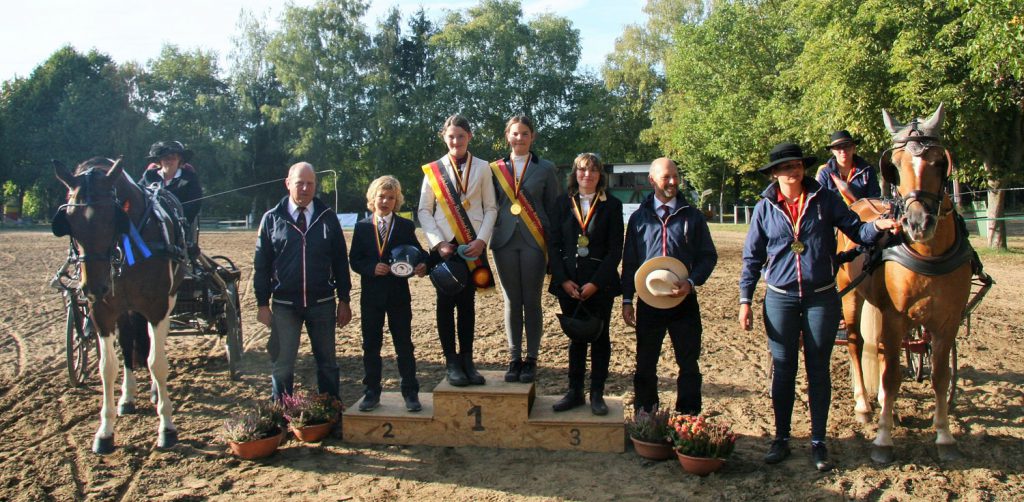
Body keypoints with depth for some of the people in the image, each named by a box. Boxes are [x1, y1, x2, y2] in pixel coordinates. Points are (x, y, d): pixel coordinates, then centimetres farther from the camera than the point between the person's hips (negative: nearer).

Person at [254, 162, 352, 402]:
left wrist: (344, 300, 3)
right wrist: (262, 303, -2)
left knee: (328, 363, 11)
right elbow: (261, 263, 2)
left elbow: (340, 260, 5)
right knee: (282, 365, 5)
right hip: (284, 304, -1)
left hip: (322, 303, 1)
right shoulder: (272, 219, 1)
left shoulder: (327, 217, 3)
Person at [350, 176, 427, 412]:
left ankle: (410, 393, 14)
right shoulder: (362, 227, 5)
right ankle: (372, 392, 20)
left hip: (399, 295, -1)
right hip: (371, 296, 1)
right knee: (371, 346, 9)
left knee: (404, 345, 5)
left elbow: (417, 253, -1)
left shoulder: (406, 226, 3)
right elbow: (354, 260, 2)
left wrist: (422, 265, -23)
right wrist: (372, 268, -16)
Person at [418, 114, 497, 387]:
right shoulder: (433, 169, 3)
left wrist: (481, 240, -9)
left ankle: (467, 361, 14)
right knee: (446, 303, 3)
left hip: (473, 246, 1)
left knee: (467, 302, 6)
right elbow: (424, 210, 2)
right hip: (443, 245, 0)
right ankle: (452, 363, 11)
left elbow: (490, 208, 3)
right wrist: (438, 243, -9)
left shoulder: (482, 168, 4)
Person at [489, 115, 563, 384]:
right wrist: (485, 238, 2)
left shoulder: (545, 168, 5)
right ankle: (514, 358, 14)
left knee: (532, 302, 2)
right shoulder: (495, 168, 9)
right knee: (512, 302, 6)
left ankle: (531, 359, 12)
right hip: (505, 241, 2)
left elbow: (555, 208, 5)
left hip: (534, 242, -1)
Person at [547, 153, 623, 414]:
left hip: (600, 282, -1)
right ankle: (574, 391, 18)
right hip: (568, 282, 2)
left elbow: (615, 250, -3)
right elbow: (553, 244, 3)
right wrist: (564, 280, -7)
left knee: (600, 337, 5)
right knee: (575, 337, 9)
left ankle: (597, 393, 15)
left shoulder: (612, 205, 1)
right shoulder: (563, 202, 6)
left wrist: (596, 283, -12)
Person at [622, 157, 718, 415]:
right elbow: (629, 260, 8)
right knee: (645, 364, 8)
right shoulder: (639, 217, 7)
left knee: (689, 364, 5)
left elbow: (708, 255, 4)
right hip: (648, 300, 1)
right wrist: (627, 299, 4)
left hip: (684, 300, -1)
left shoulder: (693, 216, 4)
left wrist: (691, 282, -13)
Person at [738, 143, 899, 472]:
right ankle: (781, 438, 22)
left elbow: (855, 230, -4)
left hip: (822, 297, 0)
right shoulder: (765, 207, 0)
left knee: (819, 370, 8)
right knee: (783, 370, 8)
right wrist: (745, 300, -1)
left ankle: (818, 442, 21)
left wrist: (878, 226, -26)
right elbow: (752, 257, 3)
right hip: (780, 298, 1)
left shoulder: (825, 199, -2)